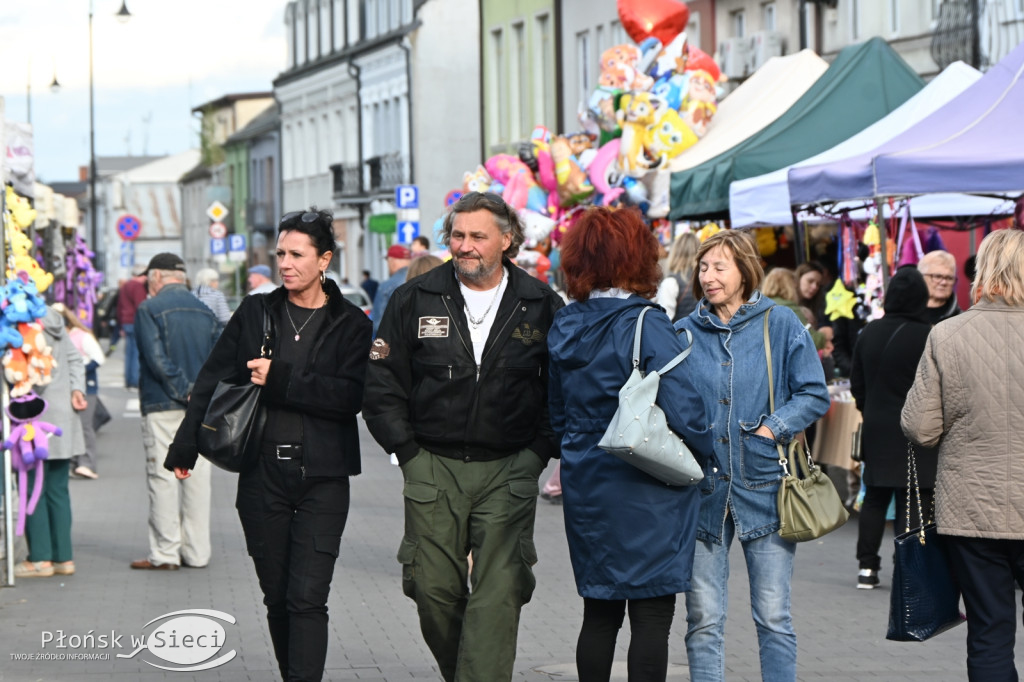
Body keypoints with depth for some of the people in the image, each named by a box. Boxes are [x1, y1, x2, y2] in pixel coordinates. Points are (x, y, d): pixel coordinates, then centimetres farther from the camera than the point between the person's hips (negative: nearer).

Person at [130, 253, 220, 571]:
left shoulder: (150, 309, -6)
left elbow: (157, 359, -15)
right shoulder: (204, 311, 12)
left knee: (163, 477, -2)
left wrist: (183, 390, -11)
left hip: (162, 406, -5)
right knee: (197, 477, 8)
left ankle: (165, 553, -2)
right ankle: (197, 552, 10)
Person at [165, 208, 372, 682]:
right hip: (262, 474, 3)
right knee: (277, 597, 9)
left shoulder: (350, 324, 2)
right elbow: (213, 381, 12)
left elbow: (351, 395, -10)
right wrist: (185, 447, 10)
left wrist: (280, 380, -14)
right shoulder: (255, 313, 9)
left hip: (322, 478, -3)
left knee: (307, 598, -10)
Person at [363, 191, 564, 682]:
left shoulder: (541, 306, 2)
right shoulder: (415, 300, 4)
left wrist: (539, 452, 1)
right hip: (433, 468, 1)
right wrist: (407, 450, 1)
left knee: (497, 596, -8)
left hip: (509, 470, -1)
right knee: (434, 591, 3)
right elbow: (381, 383, 7)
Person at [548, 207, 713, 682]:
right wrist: (704, 449, -1)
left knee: (600, 612, 15)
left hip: (585, 487, 6)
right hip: (644, 492, -6)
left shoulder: (565, 328, 5)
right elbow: (683, 409, -19)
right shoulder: (646, 326, -15)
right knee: (651, 616, 0)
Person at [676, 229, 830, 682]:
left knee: (773, 617, 1)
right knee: (703, 620, 2)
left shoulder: (780, 325, 2)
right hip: (703, 488, 2)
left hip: (763, 487, -2)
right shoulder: (684, 333, 9)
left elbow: (814, 394, 1)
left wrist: (771, 430, -10)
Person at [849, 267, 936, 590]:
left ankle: (867, 566, 13)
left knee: (875, 497, 13)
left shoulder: (869, 333, 4)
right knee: (913, 502, -2)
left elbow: (857, 383, 12)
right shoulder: (927, 337, -14)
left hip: (876, 430, 5)